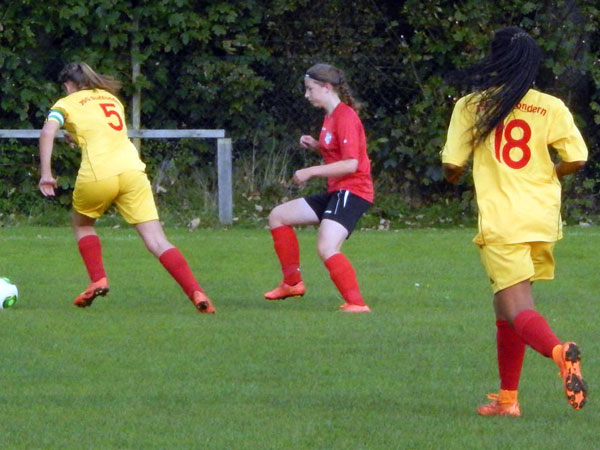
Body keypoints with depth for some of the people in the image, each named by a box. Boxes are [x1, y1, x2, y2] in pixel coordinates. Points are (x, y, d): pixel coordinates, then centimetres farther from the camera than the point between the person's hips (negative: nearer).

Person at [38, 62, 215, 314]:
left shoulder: (66, 104, 13)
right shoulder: (111, 98, 28)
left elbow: (48, 131, -5)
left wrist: (46, 174, -7)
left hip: (97, 174, -3)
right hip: (132, 168, 3)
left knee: (82, 225, 27)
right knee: (156, 240, -3)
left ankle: (97, 280, 10)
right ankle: (196, 293, -18)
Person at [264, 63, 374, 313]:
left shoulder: (345, 117, -15)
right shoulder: (330, 117, 15)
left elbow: (350, 164, -23)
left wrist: (311, 171, -19)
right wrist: (316, 146, 8)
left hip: (352, 192, -11)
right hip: (336, 191, 11)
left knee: (327, 248, -28)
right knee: (278, 216, 16)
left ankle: (356, 303, -27)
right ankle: (292, 282, 19)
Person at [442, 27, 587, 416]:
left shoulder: (470, 106, -2)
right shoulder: (551, 107, 2)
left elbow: (452, 166, -1)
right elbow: (576, 160, -1)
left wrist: (454, 178, 23)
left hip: (499, 221, -4)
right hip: (543, 219, 4)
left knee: (519, 313, -8)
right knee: (506, 307, 19)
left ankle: (558, 350, -40)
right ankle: (508, 399, 21)